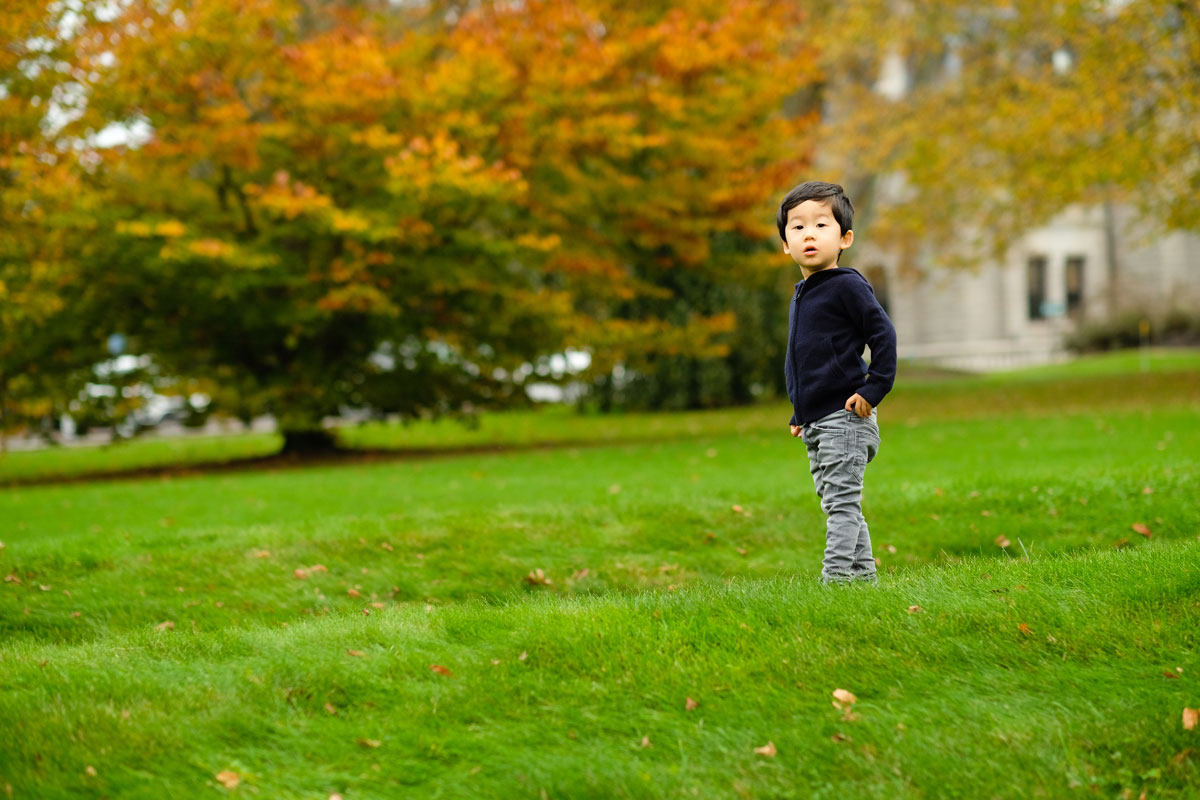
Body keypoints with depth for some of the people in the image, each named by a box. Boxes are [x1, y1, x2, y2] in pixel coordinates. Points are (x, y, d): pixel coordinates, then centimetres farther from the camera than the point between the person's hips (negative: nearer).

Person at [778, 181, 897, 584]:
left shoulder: (847, 286, -10)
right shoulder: (801, 296, 16)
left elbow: (883, 336, -13)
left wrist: (873, 389, -18)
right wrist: (799, 414, 22)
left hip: (845, 418, -9)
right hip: (816, 423, 9)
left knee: (841, 502, -10)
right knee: (837, 505, 13)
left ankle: (837, 577, -12)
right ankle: (863, 576, 20)